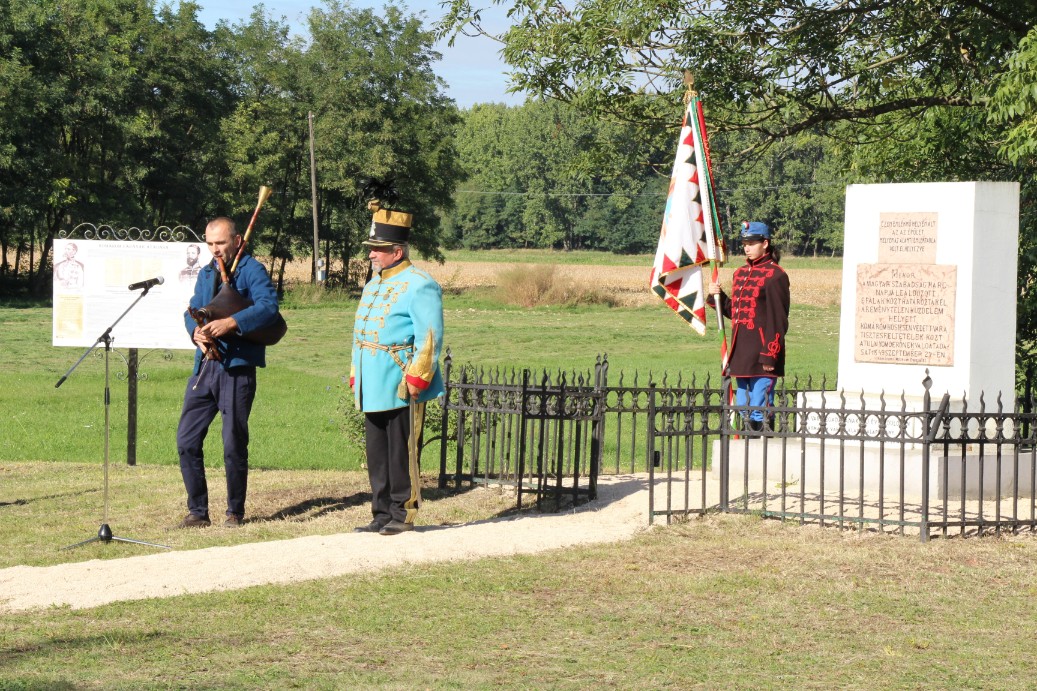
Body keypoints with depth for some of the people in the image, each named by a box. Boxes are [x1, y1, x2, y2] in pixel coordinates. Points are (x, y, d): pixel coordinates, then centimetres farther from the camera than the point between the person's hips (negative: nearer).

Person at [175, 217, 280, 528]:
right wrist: (197, 332, -9)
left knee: (234, 444, -2)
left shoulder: (251, 270, -3)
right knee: (187, 441, 2)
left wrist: (231, 323, -27)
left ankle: (235, 512, 12)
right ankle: (197, 511, 11)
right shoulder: (206, 274, 20)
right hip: (205, 365, 7)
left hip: (237, 368, -6)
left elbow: (268, 306, -17)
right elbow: (192, 311, 14)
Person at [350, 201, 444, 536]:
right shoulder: (373, 285, 18)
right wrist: (355, 376, 20)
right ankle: (382, 514, 16)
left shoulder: (419, 285, -10)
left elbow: (430, 338, -14)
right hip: (372, 390, 8)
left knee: (402, 454, -3)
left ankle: (402, 514, 4)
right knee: (377, 455, 10)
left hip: (401, 390, -8)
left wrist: (416, 380, -18)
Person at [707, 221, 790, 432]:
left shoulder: (775, 275, -9)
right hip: (741, 352, 8)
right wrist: (717, 297, 4)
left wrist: (770, 356, -16)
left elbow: (778, 319, -12)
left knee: (759, 411, -6)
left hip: (761, 353, -8)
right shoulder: (740, 273, 14)